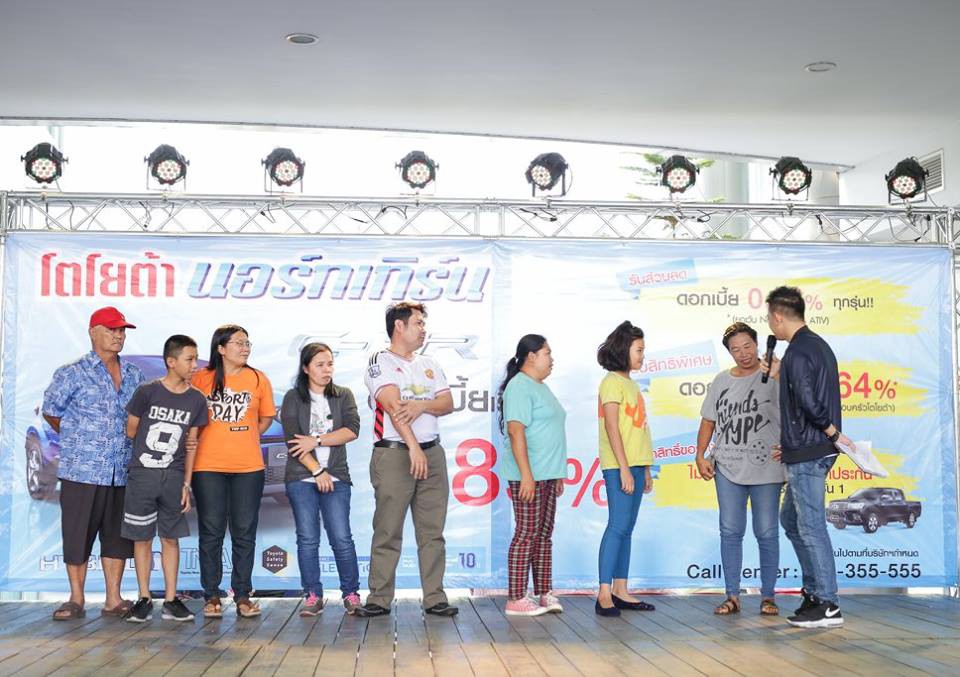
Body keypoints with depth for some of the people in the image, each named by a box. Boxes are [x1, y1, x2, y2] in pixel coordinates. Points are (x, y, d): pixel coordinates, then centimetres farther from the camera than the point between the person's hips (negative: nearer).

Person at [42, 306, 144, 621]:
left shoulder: (134, 374, 11)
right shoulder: (73, 373, -3)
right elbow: (51, 412, 3)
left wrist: (130, 441, 9)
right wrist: (77, 439, 8)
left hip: (122, 472, 4)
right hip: (82, 469, -4)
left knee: (117, 535, 7)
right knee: (77, 534, 2)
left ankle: (113, 600, 15)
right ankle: (76, 600, 13)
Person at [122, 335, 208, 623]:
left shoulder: (196, 400, 2)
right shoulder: (147, 392, -7)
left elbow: (191, 445, 6)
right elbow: (131, 431, 3)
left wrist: (186, 484, 3)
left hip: (174, 478, 2)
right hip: (142, 475, -2)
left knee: (170, 538, 6)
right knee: (142, 537, 4)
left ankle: (170, 600, 12)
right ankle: (144, 599, 13)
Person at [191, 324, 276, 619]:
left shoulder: (258, 379, 4)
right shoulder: (201, 378, -1)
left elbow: (266, 418, 12)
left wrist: (241, 440, 5)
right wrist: (214, 440, -1)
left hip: (248, 466, 1)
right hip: (208, 466, -1)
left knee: (245, 533, 5)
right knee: (211, 532, 4)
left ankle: (243, 595, 13)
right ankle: (212, 596, 13)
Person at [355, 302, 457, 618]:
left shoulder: (429, 365, 19)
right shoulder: (381, 362, -1)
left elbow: (448, 403, 9)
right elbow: (393, 406, -13)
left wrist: (422, 405, -13)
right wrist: (414, 447, -22)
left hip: (432, 452, 6)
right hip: (393, 453, -6)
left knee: (432, 531, 4)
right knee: (388, 532, -3)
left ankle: (435, 597, 8)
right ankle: (380, 598, 3)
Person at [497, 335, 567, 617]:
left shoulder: (541, 387, 19)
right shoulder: (519, 387, -12)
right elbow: (516, 431, -19)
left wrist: (558, 474, 22)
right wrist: (526, 474, -24)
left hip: (547, 475, 9)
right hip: (528, 475, -9)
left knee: (544, 533, 10)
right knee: (527, 533, -7)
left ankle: (544, 593, 16)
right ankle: (516, 599, -3)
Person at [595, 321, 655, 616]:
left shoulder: (630, 383, 18)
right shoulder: (613, 381, -7)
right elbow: (612, 427, -14)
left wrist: (645, 469, 18)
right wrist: (624, 469, -18)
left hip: (635, 465, 9)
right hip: (619, 466, -9)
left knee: (626, 528, 8)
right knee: (618, 526, -11)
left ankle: (620, 591, 11)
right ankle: (604, 595, -10)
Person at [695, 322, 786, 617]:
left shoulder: (773, 375, -3)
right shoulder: (722, 380, 12)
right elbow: (708, 421, 16)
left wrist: (776, 372, -34)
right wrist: (700, 456, 8)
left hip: (765, 468, -4)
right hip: (728, 468, 4)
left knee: (767, 533, 2)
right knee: (730, 532, 5)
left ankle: (768, 596, 12)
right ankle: (732, 596, 12)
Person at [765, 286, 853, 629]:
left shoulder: (797, 352, -17)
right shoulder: (818, 345, 14)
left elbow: (808, 402, -25)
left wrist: (834, 433, -14)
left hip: (807, 454, -10)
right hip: (816, 450, 10)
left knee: (811, 526, -4)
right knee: (790, 519, 18)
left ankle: (827, 604, 1)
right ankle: (813, 589, 23)